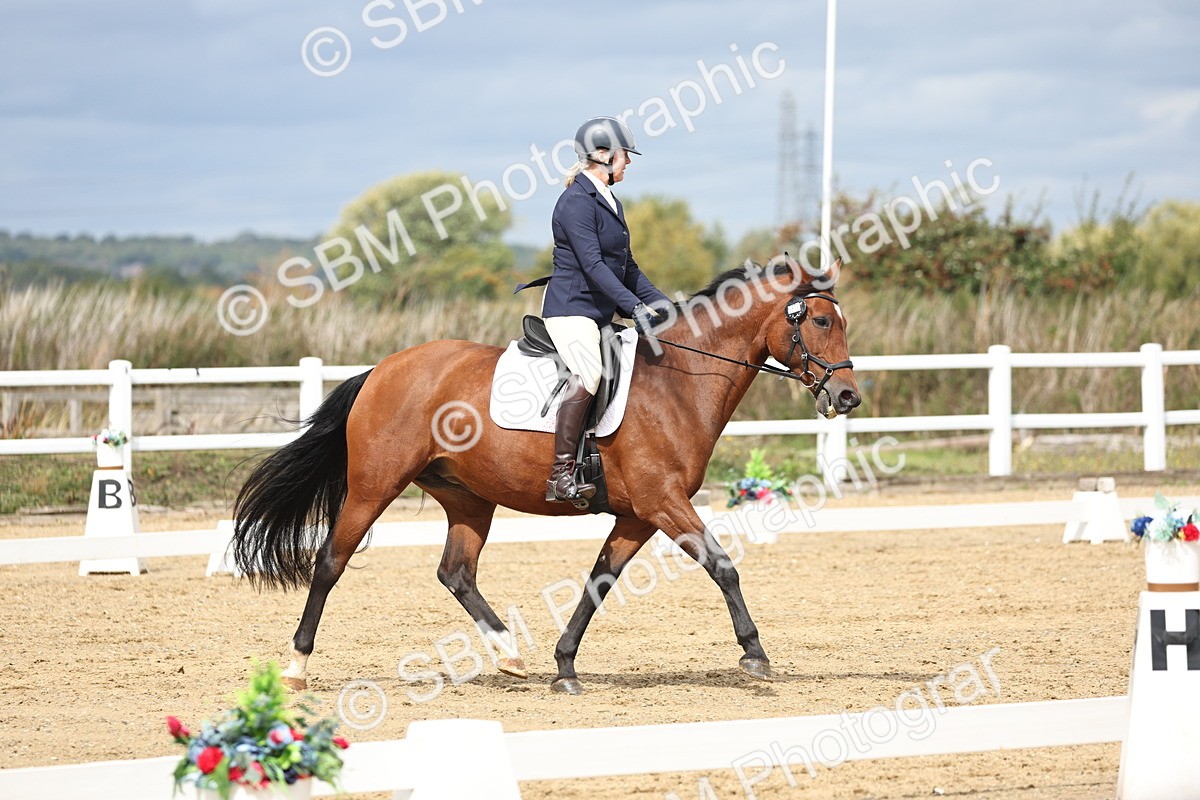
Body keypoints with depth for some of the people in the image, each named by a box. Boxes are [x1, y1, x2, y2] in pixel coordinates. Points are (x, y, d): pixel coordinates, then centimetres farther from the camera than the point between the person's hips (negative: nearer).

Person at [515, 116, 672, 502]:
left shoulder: (609, 202, 18)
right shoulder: (577, 201, -13)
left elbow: (626, 267, 22)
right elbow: (592, 264, -22)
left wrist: (660, 303, 12)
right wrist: (633, 306, -29)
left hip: (601, 311, 11)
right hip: (571, 307, -11)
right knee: (588, 374, -32)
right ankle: (561, 475, -34)